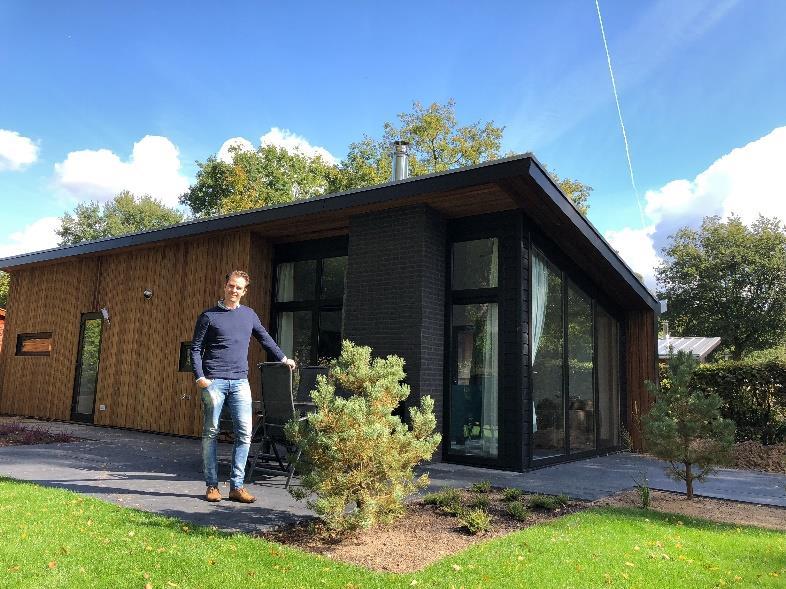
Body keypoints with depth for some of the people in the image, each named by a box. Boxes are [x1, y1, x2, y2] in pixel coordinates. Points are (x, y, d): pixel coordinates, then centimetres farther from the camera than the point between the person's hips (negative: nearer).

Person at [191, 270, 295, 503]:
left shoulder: (249, 314, 13)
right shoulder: (208, 316, 3)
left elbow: (265, 338, 25)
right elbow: (196, 349, 2)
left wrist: (283, 358, 27)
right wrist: (200, 377, -10)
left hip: (240, 382, 3)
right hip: (214, 381, -3)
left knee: (245, 433, -3)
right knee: (211, 432, 2)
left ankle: (236, 486, 4)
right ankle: (212, 485, 12)